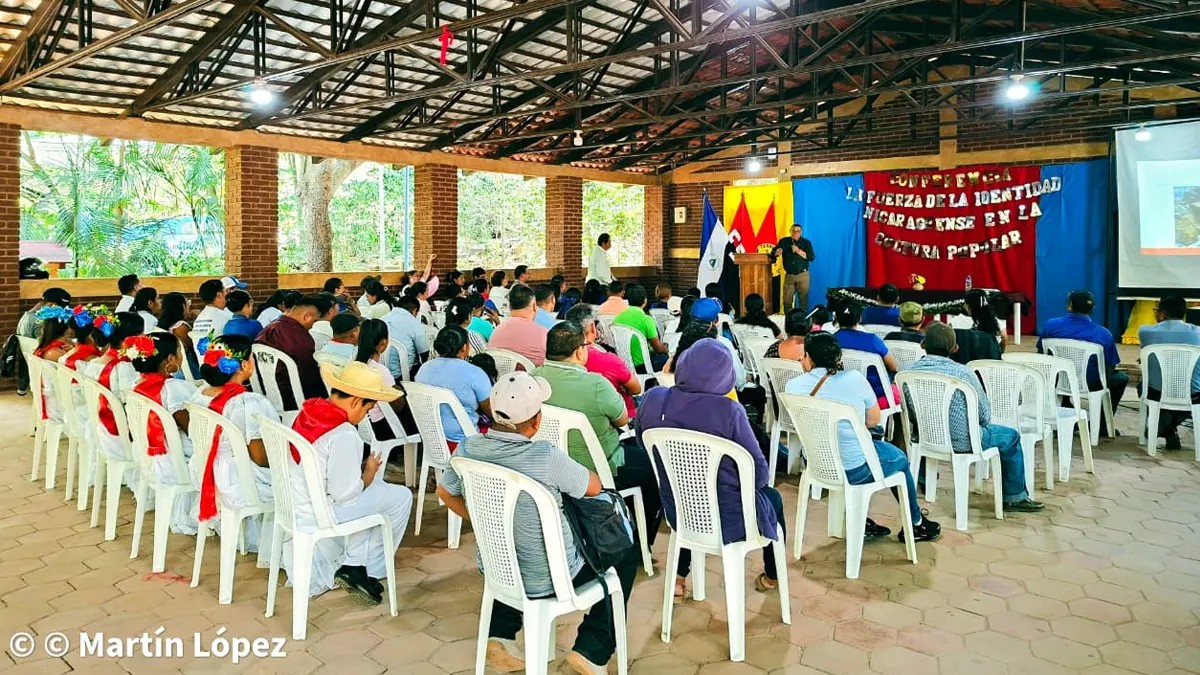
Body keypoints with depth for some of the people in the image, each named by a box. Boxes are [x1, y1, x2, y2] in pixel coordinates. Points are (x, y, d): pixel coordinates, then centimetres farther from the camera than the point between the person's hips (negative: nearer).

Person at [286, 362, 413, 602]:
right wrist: (368, 474, -3)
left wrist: (359, 469, 6)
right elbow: (345, 493, -22)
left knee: (378, 485, 22)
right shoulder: (344, 435, -25)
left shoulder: (308, 411, 1)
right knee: (401, 497, 0)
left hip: (293, 504, 9)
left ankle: (354, 565, 18)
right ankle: (368, 570, 13)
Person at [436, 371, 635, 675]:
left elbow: (445, 492, 7)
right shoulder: (546, 458, -29)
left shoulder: (468, 449, -14)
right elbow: (594, 487, -10)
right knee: (626, 554, 16)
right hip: (547, 579, -5)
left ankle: (500, 633, 25)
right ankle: (591, 650, 11)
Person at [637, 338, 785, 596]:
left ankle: (679, 577, 39)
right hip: (727, 519, -3)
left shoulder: (653, 399, -14)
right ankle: (772, 575, 50)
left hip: (678, 513, 4)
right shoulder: (728, 410, -26)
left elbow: (643, 443, 6)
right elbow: (759, 473, -17)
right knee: (771, 497, 29)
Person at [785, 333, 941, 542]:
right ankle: (915, 524, 44)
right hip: (854, 470, -4)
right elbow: (874, 420, -3)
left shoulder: (792, 386, -10)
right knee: (899, 458, 27)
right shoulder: (854, 379, -16)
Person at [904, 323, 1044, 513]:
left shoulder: (908, 372, -11)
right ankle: (1014, 497, 29)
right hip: (962, 441, -4)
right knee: (1011, 436, 20)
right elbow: (985, 414, -10)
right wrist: (980, 424, 13)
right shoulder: (962, 372, -21)